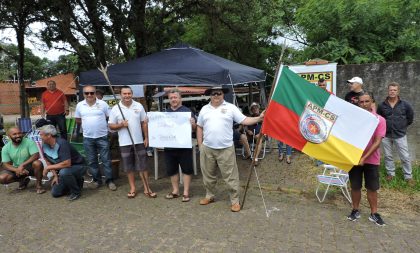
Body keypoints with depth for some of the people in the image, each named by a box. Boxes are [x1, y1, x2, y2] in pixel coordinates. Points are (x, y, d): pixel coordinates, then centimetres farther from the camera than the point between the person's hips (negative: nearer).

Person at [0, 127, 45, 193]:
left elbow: (36, 155, -26)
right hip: (16, 168, 3)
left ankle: (39, 185, -14)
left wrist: (22, 165, -37)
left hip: (30, 167, -3)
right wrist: (16, 170, -27)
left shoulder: (29, 142, -16)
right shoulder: (6, 148, -6)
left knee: (37, 163, -35)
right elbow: (6, 165, -7)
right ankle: (23, 180, 8)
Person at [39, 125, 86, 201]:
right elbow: (48, 162, 5)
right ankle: (76, 182, 24)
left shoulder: (61, 143, -29)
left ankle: (76, 192, -14)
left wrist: (48, 167, -24)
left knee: (64, 172, -38)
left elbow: (67, 163, -35)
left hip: (78, 166, -8)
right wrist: (55, 175, -5)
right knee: (55, 193, 3)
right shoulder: (44, 145, -6)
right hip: (64, 169, 8)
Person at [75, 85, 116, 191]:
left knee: (106, 160, 3)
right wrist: (87, 124, 4)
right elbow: (77, 120, 13)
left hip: (102, 137, -2)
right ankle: (97, 180, 26)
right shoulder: (79, 105, 3)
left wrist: (101, 124, -4)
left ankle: (109, 180, 13)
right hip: (87, 138, 3)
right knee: (91, 161, 11)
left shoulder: (103, 104, -4)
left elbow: (109, 118, 2)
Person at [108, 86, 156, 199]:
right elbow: (111, 125, 2)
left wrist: (146, 138, 1)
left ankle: (147, 189, 13)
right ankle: (132, 188, 23)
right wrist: (121, 125, -17)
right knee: (129, 168, 9)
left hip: (139, 141, 0)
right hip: (125, 143, 0)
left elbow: (144, 123, 5)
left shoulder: (139, 106, 2)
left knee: (142, 166, 5)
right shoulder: (115, 109, -2)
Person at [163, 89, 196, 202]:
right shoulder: (165, 112, 11)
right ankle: (175, 190, 27)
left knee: (186, 169, 3)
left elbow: (194, 128, -4)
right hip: (169, 146, 5)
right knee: (171, 169, 13)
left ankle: (186, 192, 14)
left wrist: (193, 124, -27)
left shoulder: (187, 111, -3)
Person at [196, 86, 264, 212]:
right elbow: (199, 127, 13)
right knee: (208, 175, 16)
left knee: (231, 176, 1)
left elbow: (244, 120, -4)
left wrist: (259, 118, -19)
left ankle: (235, 201, 13)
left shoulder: (230, 108, 0)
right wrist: (200, 145, 8)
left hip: (226, 149, -3)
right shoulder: (204, 109, 9)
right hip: (207, 148, 3)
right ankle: (209, 196, 35)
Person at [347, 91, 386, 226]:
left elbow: (377, 142, -12)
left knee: (372, 188, 8)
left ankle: (374, 214, 21)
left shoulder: (380, 120, -7)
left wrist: (364, 157, -19)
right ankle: (355, 211, 24)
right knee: (355, 187, 9)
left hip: (371, 160, -1)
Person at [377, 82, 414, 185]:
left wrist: (403, 126, 10)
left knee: (405, 157, 2)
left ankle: (408, 176, 16)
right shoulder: (382, 105, -3)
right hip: (386, 135, 1)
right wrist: (384, 127, 9)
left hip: (400, 135, -1)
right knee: (388, 156, 12)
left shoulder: (405, 105, -5)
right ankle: (390, 173, 27)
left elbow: (410, 117, 10)